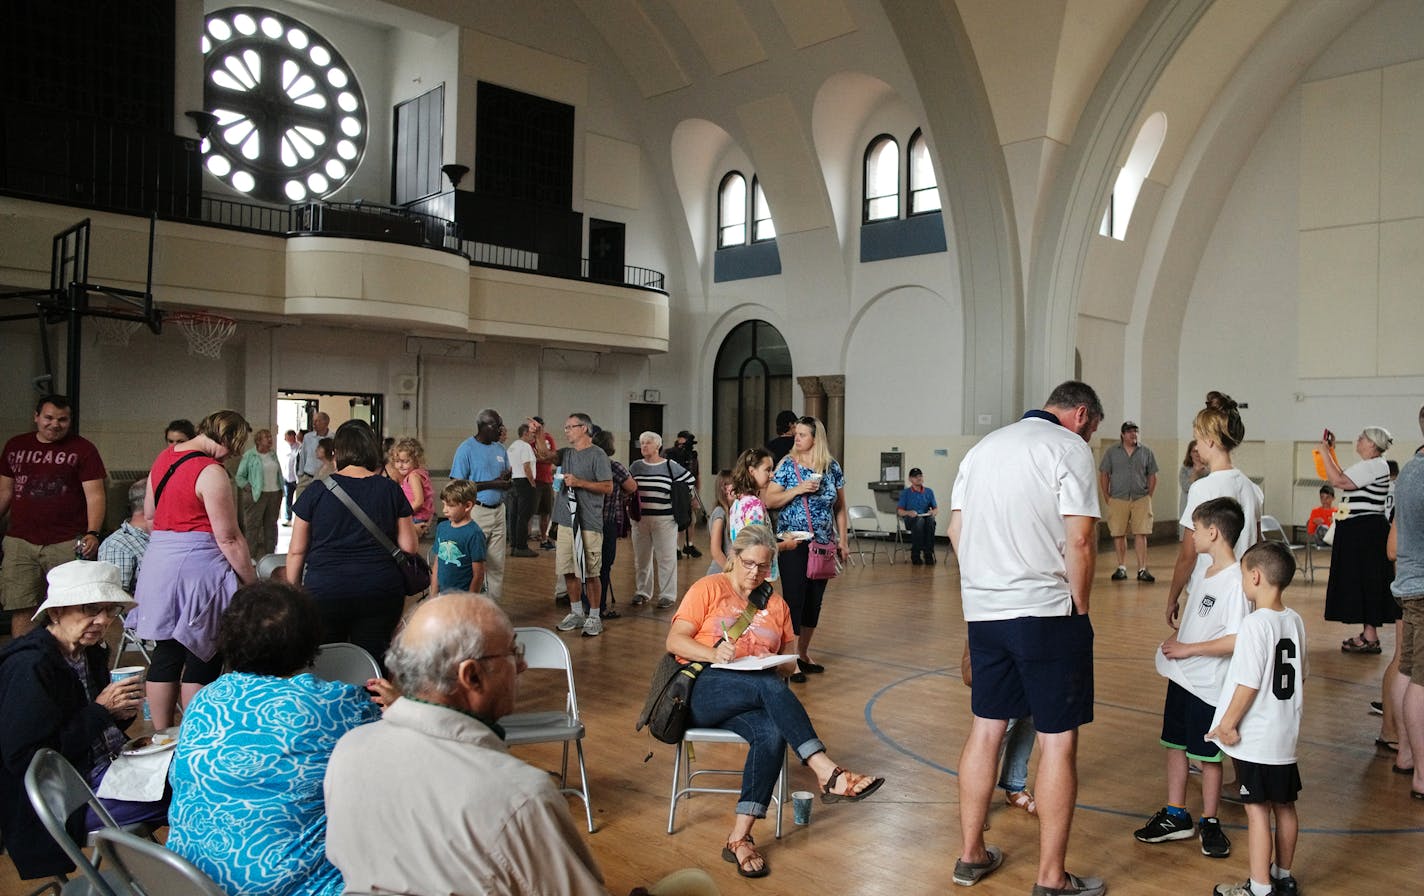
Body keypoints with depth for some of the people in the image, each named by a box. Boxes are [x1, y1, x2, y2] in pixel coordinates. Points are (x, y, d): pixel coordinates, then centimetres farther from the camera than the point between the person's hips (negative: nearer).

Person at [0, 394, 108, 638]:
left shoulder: (82, 449, 2)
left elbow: (94, 494, -5)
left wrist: (92, 533, -17)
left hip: (68, 544, -3)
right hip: (20, 542, 3)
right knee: (21, 610, 0)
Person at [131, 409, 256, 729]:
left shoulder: (163, 457, 10)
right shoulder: (211, 472, -16)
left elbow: (149, 512, 23)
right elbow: (228, 539, -16)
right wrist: (252, 582, -10)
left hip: (158, 562, 9)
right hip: (197, 565, -8)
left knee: (165, 654, 15)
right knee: (202, 659, 2)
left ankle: (161, 738, 23)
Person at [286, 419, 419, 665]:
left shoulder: (316, 492, 0)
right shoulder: (391, 490, 2)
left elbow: (296, 551, 3)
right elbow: (409, 547, 2)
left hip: (324, 592, 0)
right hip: (381, 593, 1)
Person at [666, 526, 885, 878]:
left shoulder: (776, 603, 19)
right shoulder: (708, 588, 6)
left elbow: (790, 658, 21)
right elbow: (674, 640, -1)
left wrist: (778, 664, -4)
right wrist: (713, 654, -20)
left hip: (753, 699, 4)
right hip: (704, 691, -4)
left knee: (772, 733, -32)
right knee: (770, 687, -33)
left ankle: (740, 837, -32)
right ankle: (827, 773, -36)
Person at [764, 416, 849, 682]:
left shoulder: (832, 468, 5)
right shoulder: (788, 465, -2)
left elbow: (840, 508, 10)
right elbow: (770, 501, -6)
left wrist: (843, 541, 5)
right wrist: (798, 489, -18)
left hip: (822, 544, 3)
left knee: (815, 601, 10)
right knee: (794, 599, -6)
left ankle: (803, 653, 25)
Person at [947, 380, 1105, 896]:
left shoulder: (984, 446, 15)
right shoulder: (1070, 448, -5)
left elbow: (956, 530, 14)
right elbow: (1079, 540, -13)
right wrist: (1080, 606, -1)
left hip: (981, 609, 7)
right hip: (1046, 611, -6)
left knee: (986, 727, 15)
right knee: (1058, 739, 3)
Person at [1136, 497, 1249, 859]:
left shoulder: (1235, 582, -21)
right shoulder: (1202, 572, 6)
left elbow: (1237, 640, -27)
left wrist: (1188, 649, -20)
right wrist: (1175, 641, 4)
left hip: (1208, 685, -8)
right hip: (1181, 677, 8)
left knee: (1207, 755, 7)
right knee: (1175, 744, 15)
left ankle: (1209, 823, 25)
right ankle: (1175, 815, 29)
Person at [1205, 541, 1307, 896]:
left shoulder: (1255, 624, -21)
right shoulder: (1295, 620, 4)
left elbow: (1248, 684, -21)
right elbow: (1300, 676, 13)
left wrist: (1227, 724, -12)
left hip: (1256, 739, -8)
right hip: (1286, 734, 8)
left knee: (1257, 809, 2)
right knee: (1284, 806, 18)